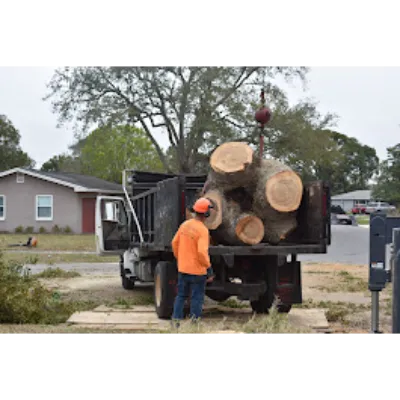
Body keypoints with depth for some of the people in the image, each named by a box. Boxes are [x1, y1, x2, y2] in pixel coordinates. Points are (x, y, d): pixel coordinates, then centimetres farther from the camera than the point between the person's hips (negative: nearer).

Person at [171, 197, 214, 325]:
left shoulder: (185, 225, 2)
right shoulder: (203, 230, -19)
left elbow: (175, 243, 10)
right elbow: (202, 251, -26)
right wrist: (209, 268, -15)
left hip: (182, 268, 6)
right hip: (197, 270, -6)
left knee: (181, 295, 17)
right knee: (197, 298, 5)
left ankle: (176, 320, 19)